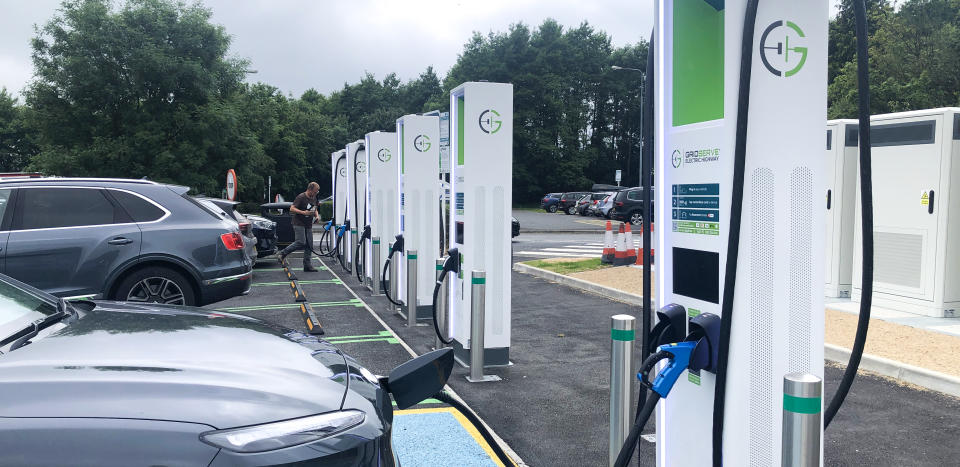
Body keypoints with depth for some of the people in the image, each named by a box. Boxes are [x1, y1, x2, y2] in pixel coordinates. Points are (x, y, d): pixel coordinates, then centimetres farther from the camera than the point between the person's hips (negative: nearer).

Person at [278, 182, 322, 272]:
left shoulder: (314, 198, 13)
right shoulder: (301, 197, -11)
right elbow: (292, 208, -15)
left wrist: (317, 216, 6)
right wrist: (303, 212, -27)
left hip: (308, 225, 8)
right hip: (299, 223, -8)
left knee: (309, 246, 3)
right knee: (301, 242, -19)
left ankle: (307, 266, 7)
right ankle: (283, 253, -2)